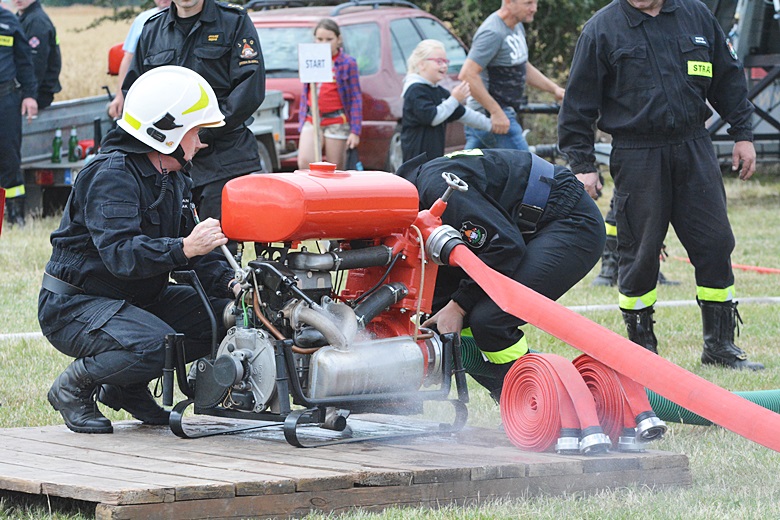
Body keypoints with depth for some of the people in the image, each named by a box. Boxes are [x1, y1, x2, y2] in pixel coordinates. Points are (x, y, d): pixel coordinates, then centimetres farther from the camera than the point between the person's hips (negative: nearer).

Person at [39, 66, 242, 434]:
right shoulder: (111, 175, -22)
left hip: (137, 299, 10)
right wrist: (184, 248, -47)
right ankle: (74, 386, -6)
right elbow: (120, 254, -35)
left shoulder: (173, 176, 9)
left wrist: (226, 281, -12)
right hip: (74, 304, -10)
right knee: (154, 345, -34)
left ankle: (126, 388, 12)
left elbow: (190, 241, 7)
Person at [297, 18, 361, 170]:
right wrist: (301, 120, 14)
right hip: (311, 120, 3)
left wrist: (355, 131, -8)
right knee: (304, 162, -15)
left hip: (336, 122, -3)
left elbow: (356, 98, -2)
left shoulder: (347, 63, -2)